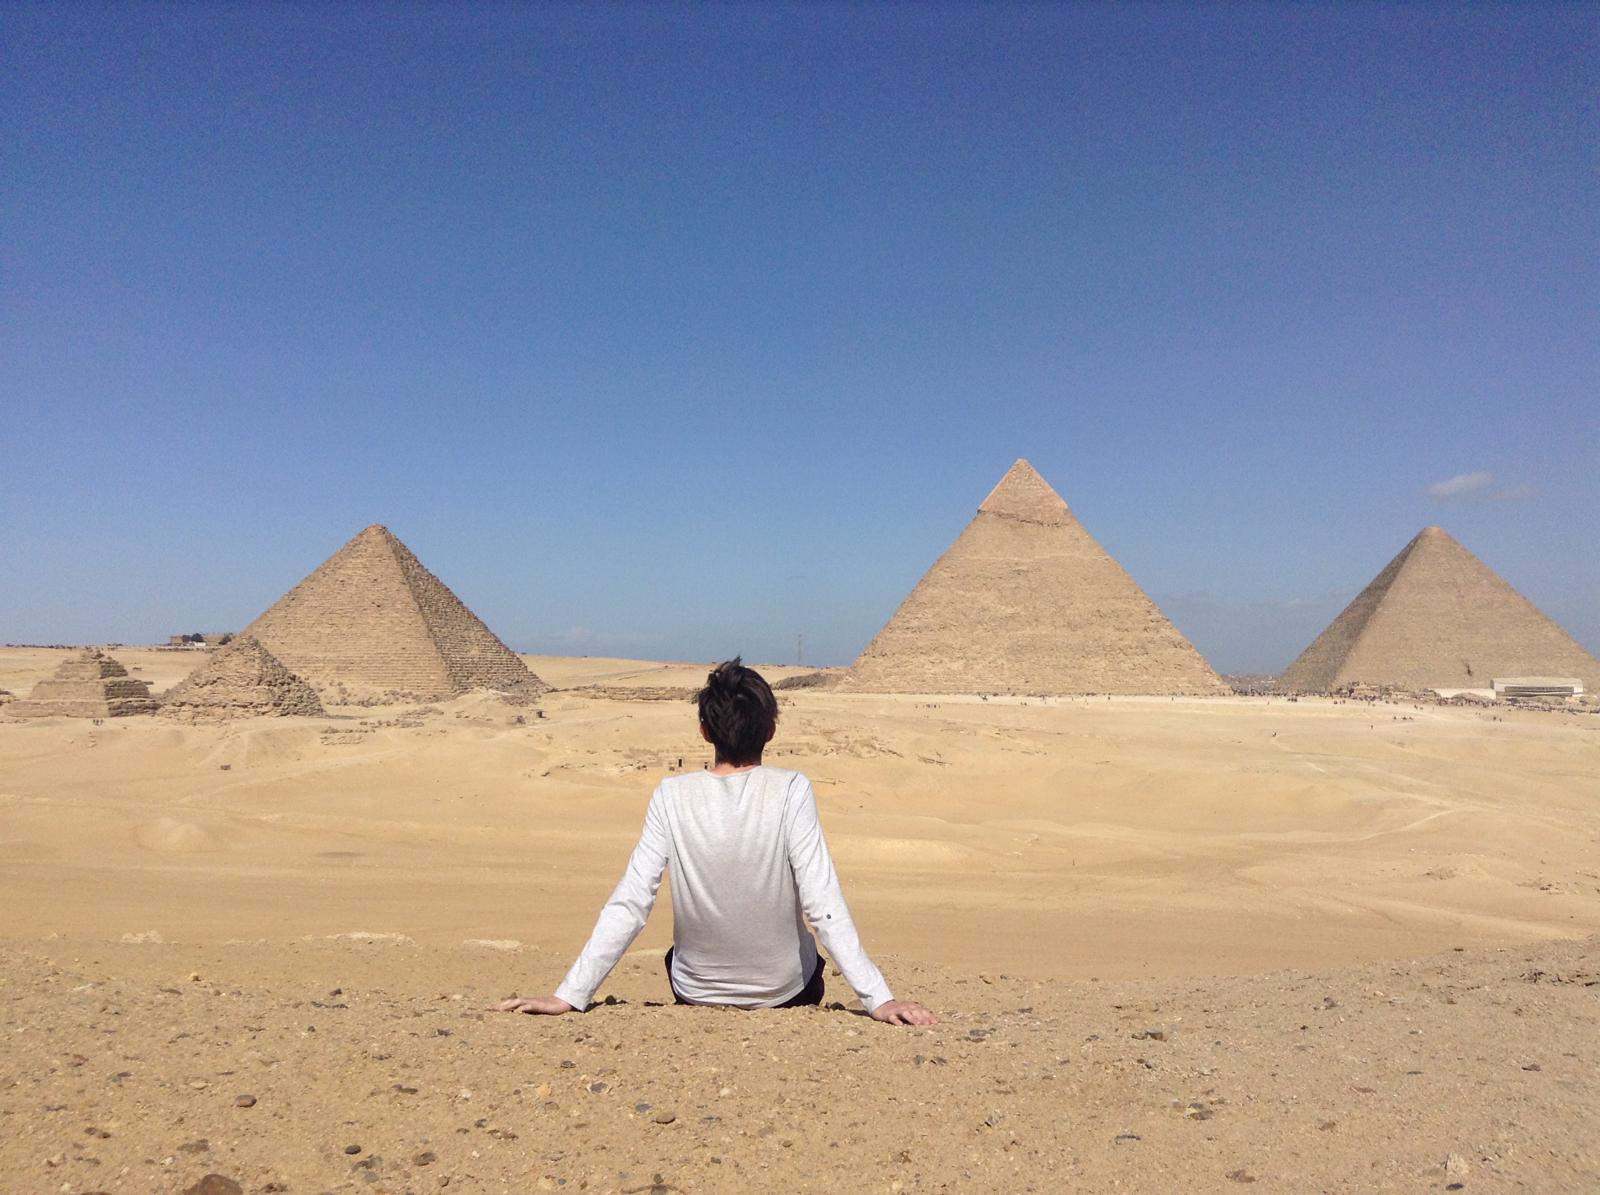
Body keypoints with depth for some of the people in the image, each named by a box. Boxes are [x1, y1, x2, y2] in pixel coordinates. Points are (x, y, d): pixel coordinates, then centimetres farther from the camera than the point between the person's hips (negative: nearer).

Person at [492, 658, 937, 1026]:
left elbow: (629, 905, -18)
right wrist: (879, 999, -20)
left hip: (696, 993, 1)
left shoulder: (673, 796, -17)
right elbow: (824, 907, -24)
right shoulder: (791, 791, -21)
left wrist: (569, 996, -13)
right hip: (786, 991, -1)